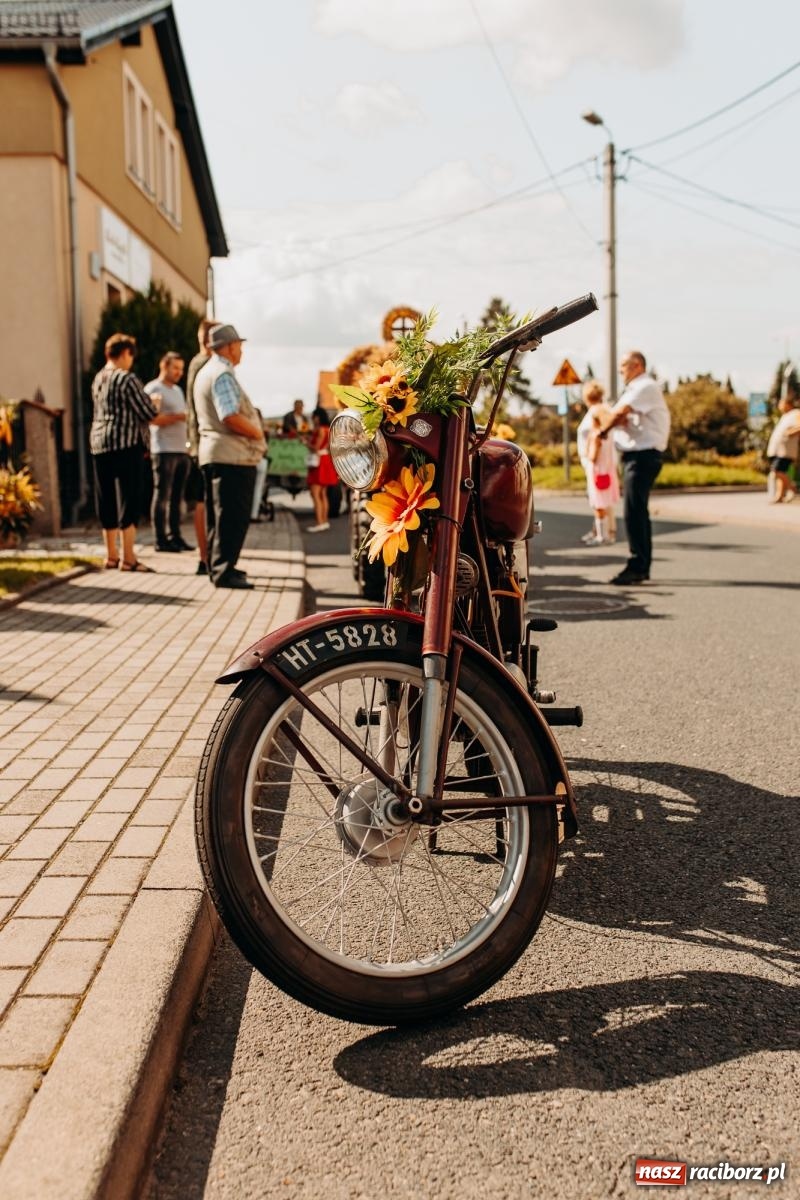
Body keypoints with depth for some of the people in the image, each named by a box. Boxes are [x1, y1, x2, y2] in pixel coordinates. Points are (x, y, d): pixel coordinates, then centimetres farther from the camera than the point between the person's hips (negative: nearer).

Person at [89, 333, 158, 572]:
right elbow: (149, 412, -10)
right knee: (128, 500, -6)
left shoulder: (98, 379, 14)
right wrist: (156, 404, 13)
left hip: (99, 444, 8)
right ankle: (128, 558, -7)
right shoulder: (128, 379, -10)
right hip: (126, 444, -8)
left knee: (107, 501, 11)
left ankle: (112, 555, 18)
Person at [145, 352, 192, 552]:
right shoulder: (153, 389, -3)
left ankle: (175, 536, 11)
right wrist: (180, 417, -20)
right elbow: (153, 419, -14)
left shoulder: (178, 390, 23)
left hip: (182, 450, 8)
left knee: (177, 497, 7)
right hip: (164, 450, -8)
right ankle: (160, 540, -2)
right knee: (162, 496, -5)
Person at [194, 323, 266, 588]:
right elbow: (231, 417, -25)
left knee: (218, 515, 15)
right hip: (232, 456, -11)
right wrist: (258, 432, -11)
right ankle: (224, 571, -7)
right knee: (232, 516, -8)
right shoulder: (222, 374, -14)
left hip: (213, 453, 11)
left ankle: (218, 567, 22)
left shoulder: (205, 372, 19)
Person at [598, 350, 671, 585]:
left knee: (634, 511, -13)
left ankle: (637, 566, -11)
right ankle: (642, 566, 20)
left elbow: (619, 413, -21)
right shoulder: (636, 388, 21)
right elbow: (619, 415, 14)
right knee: (638, 511, 13)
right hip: (635, 454, 11)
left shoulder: (645, 387, -11)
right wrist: (609, 423, -9)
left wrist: (602, 429, -5)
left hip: (643, 455, -11)